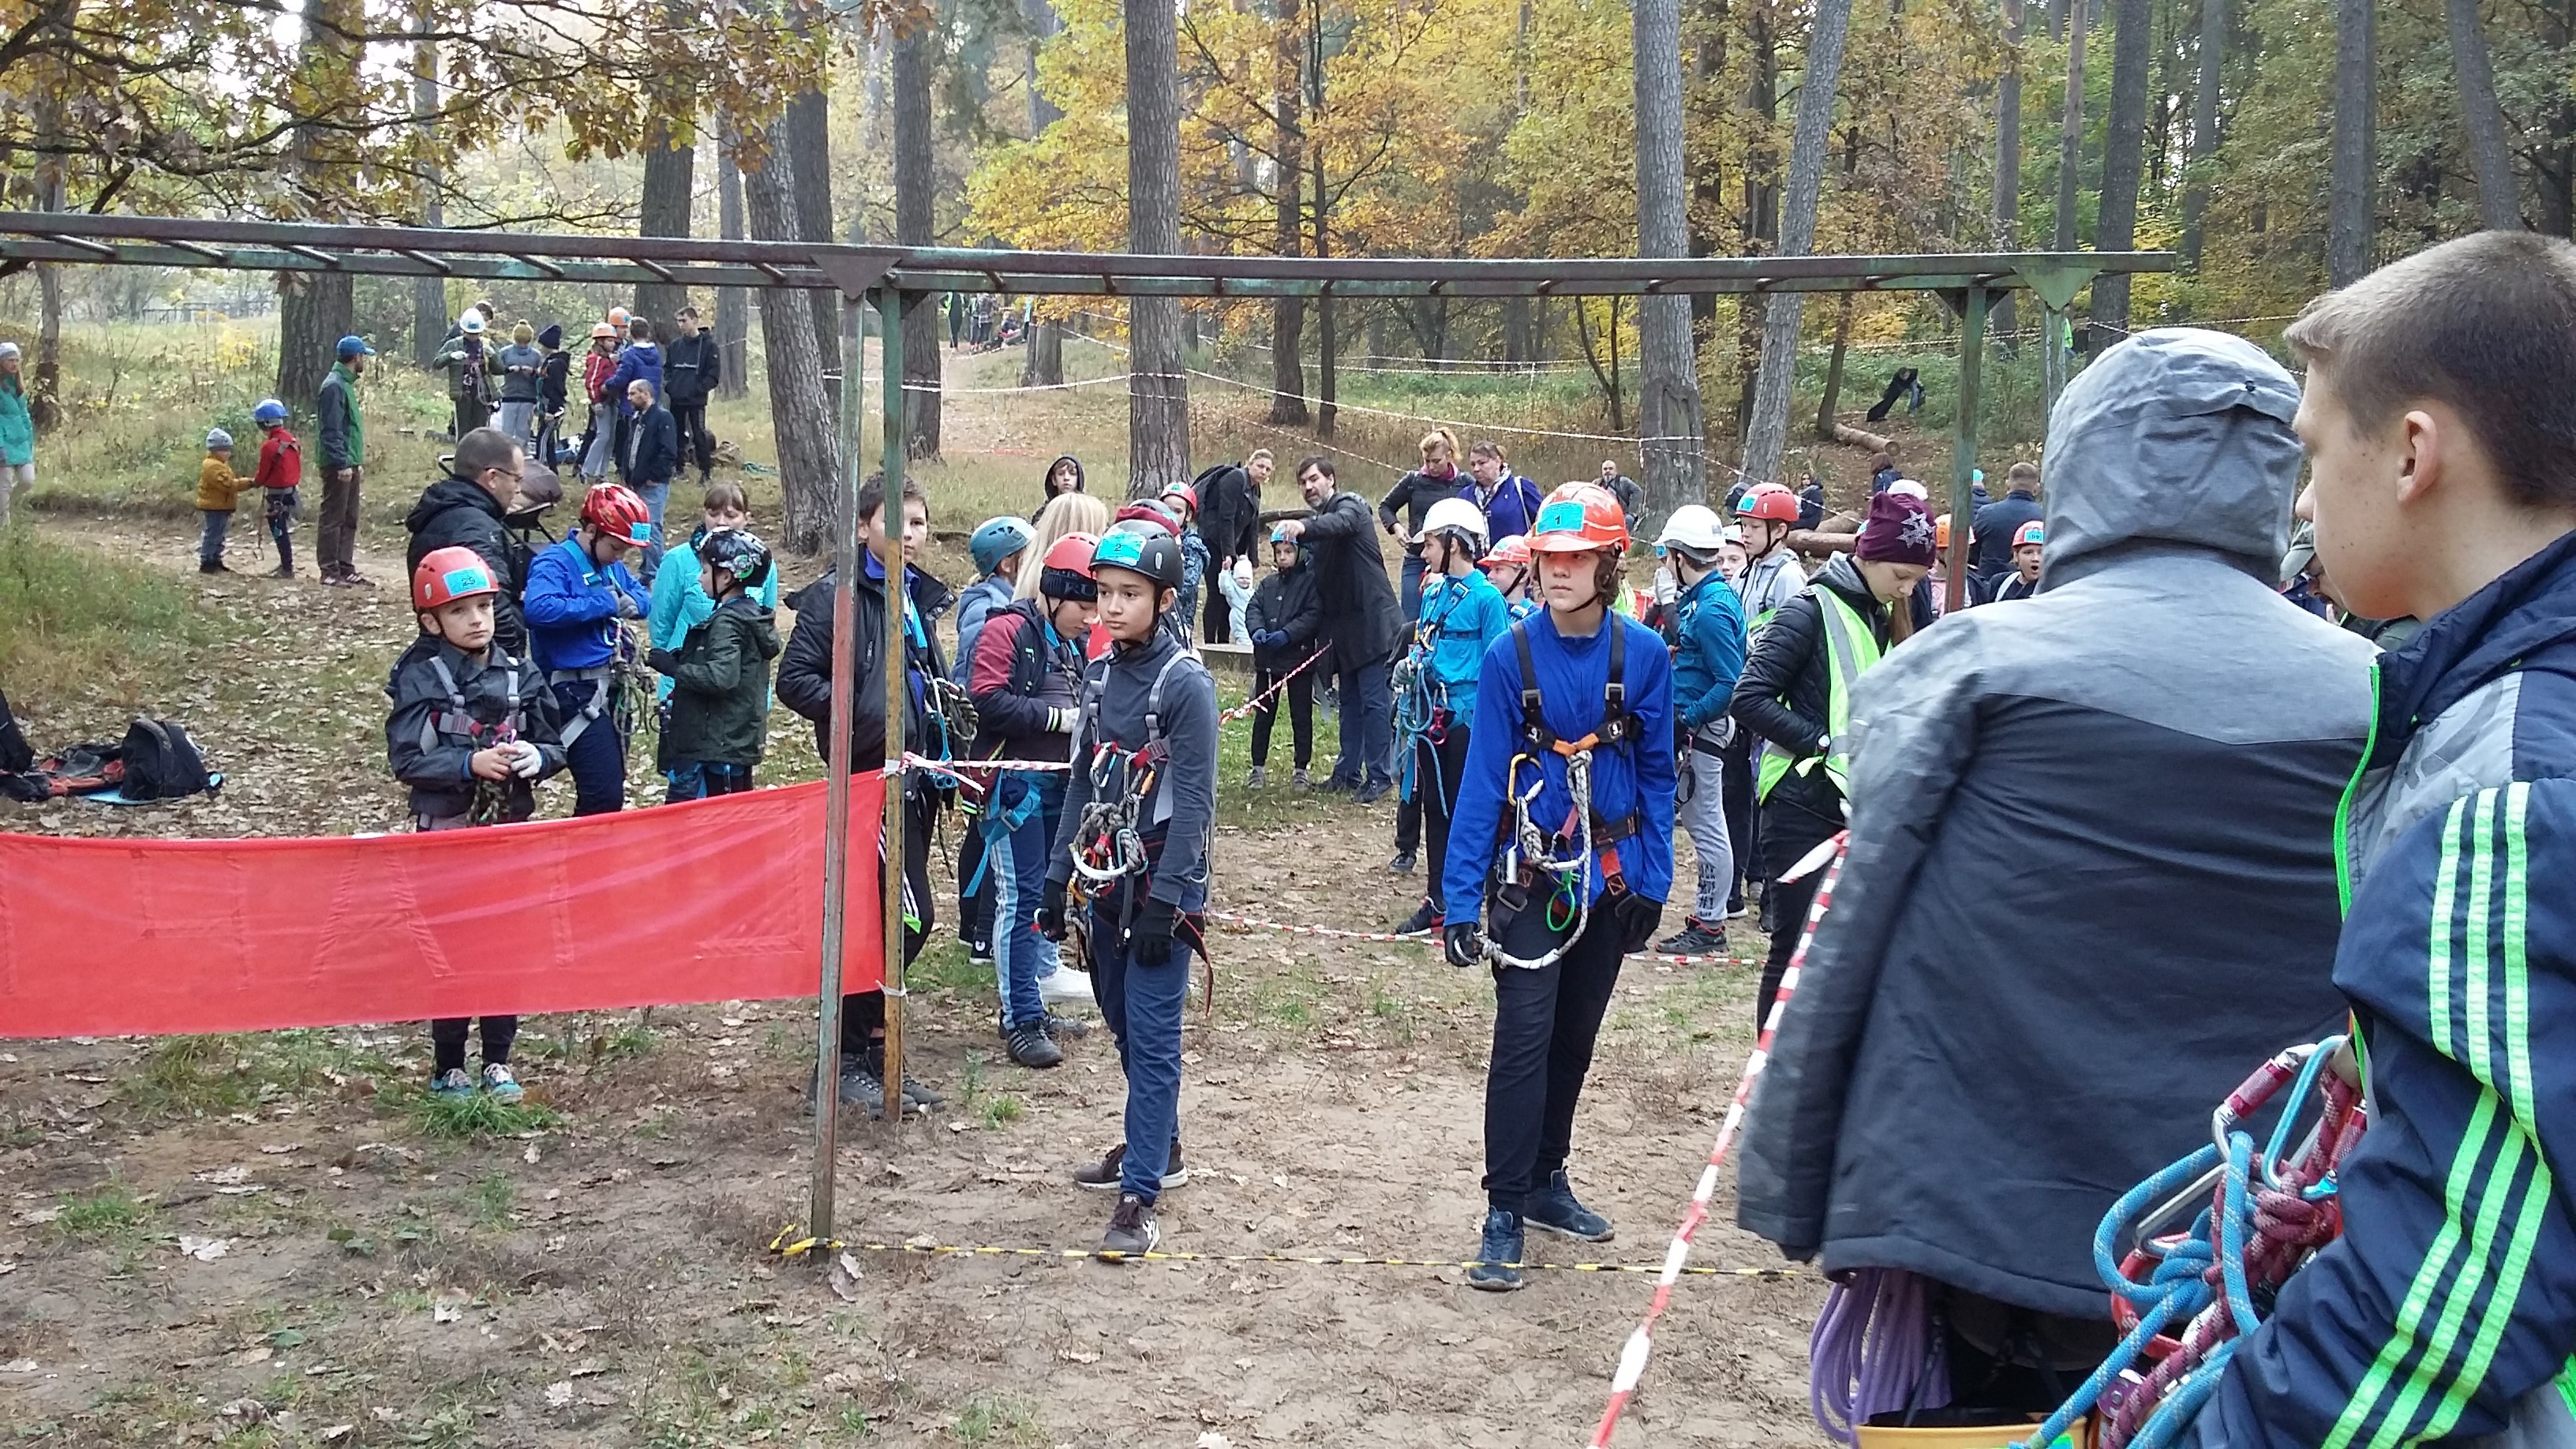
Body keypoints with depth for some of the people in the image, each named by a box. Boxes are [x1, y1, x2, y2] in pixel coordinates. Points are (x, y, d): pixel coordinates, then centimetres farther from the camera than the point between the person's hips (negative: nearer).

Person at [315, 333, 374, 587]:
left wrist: (357, 462, 21)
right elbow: (331, 431, -20)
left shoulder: (346, 384, 17)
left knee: (349, 519, 12)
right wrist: (342, 463, -23)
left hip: (349, 464, 10)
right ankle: (330, 571, -2)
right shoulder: (334, 386, -14)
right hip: (338, 466, -10)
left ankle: (346, 569, 17)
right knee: (333, 518, -5)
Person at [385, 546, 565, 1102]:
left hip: (509, 829, 4)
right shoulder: (419, 679, -6)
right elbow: (406, 759, -12)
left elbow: (554, 747, 9)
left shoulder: (519, 675, 5)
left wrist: (536, 757, -13)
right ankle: (447, 1067, 14)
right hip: (446, 832, -3)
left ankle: (497, 1060, 20)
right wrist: (471, 764, -23)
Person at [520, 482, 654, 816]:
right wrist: (604, 603, -23)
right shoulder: (555, 563, -13)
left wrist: (630, 602, -5)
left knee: (613, 786, 16)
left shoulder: (612, 565, 12)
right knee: (604, 796, -15)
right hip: (576, 691, -9)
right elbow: (539, 608, -32)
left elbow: (644, 599, 20)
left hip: (611, 686, 9)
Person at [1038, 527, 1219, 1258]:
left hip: (1161, 889, -7)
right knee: (1124, 1025, 17)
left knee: (1152, 1038, -7)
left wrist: (1164, 902, -19)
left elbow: (1193, 802, -15)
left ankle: (1141, 1195, -5)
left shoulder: (1186, 684, -13)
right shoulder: (1100, 676, 9)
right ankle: (1157, 1146, 34)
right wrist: (1057, 878, 11)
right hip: (1108, 884, 7)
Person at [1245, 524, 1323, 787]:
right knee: (1263, 715, 8)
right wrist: (1257, 630, -17)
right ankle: (1258, 767, 15)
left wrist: (1287, 634, -24)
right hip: (1267, 660, 5)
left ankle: (1301, 769, 13)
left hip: (1299, 659, -5)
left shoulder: (1310, 581, -4)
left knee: (1301, 716, 4)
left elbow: (1314, 615, -14)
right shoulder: (1268, 583, 12)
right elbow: (1253, 608, 4)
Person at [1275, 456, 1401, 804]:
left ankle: (1379, 777, -4)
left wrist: (1304, 527, -52)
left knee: (1373, 700, -7)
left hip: (1370, 617, -9)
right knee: (1349, 700, 14)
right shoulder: (1319, 520, 17)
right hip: (1344, 623, 9)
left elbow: (1340, 523, -34)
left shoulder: (1349, 505, -8)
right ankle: (1349, 771, 22)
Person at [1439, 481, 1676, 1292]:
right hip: (1533, 877, -3)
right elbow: (1482, 779, -10)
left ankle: (1546, 1181, 31)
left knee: (1574, 1038, 15)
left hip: (1612, 878, 3)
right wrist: (1462, 898, -14)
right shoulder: (1511, 655, -12)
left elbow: (1656, 774, 2)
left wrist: (1653, 882, 0)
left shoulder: (1644, 655, -6)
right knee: (1524, 1037, -9)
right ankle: (1505, 1213, -2)